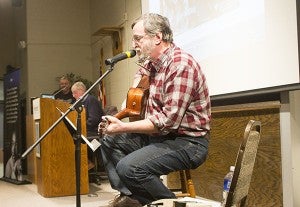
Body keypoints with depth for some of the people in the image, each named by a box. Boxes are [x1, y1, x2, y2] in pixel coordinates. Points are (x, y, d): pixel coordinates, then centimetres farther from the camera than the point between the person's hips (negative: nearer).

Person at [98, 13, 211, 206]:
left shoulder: (181, 65, -22)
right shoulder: (150, 63, 7)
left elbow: (168, 121, -28)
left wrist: (123, 127, -24)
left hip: (188, 142, -10)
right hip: (159, 134, 10)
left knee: (129, 167, -26)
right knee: (109, 141, 12)